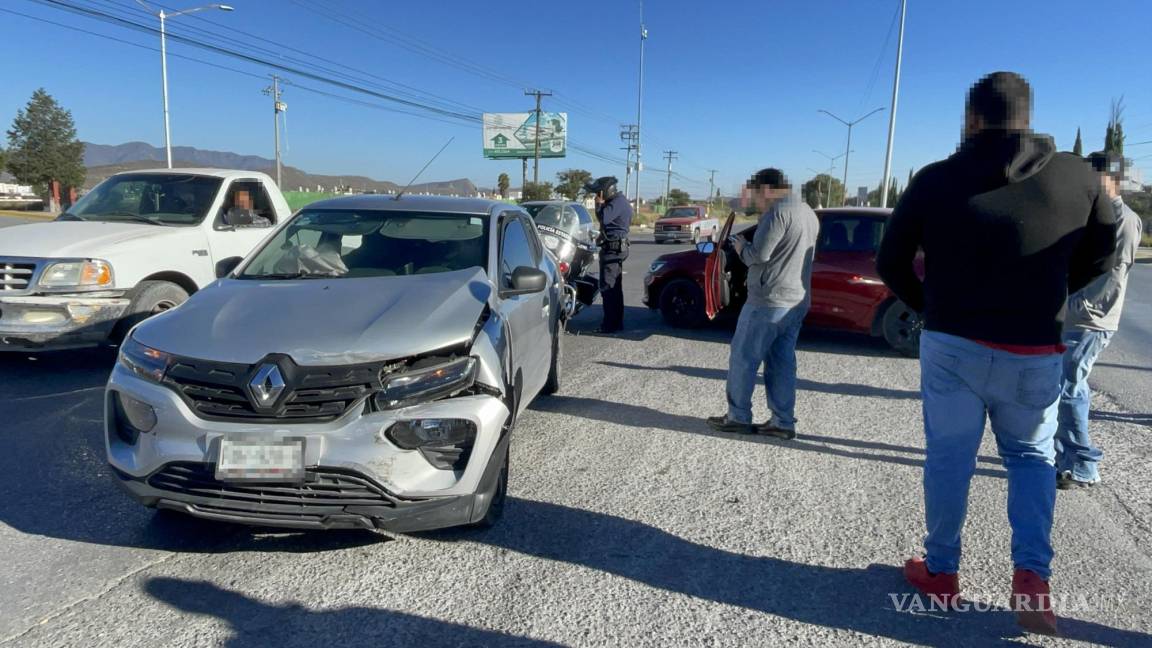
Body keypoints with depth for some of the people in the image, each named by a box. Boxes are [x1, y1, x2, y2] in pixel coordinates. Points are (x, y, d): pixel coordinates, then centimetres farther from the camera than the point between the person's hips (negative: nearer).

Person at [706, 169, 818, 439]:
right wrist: (748, 247, 17)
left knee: (743, 358, 1)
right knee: (782, 363, 11)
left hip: (769, 300, -9)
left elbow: (759, 254, -19)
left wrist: (741, 247, 0)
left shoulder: (778, 212, -15)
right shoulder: (809, 213, 17)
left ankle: (738, 418, 8)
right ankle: (783, 422, 12)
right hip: (797, 301, 9)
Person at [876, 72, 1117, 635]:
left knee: (947, 458, 11)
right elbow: (1100, 256, 11)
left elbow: (890, 264, 0)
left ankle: (941, 572, 23)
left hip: (951, 345, -1)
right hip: (1034, 354, 1)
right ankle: (1032, 574, 10)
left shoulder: (935, 181, -6)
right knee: (1032, 457, 20)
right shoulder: (1078, 177, -3)